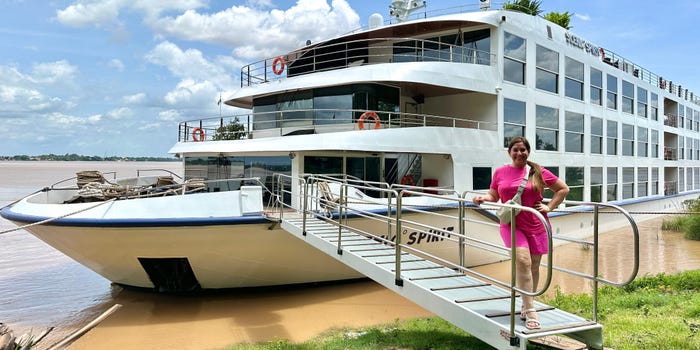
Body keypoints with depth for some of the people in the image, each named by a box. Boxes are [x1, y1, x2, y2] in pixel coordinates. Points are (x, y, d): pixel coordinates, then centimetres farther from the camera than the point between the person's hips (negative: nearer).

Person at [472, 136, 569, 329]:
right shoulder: (500, 172, 6)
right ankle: (530, 311, -14)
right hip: (511, 224, -1)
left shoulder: (539, 172, 1)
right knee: (522, 260, -19)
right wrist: (482, 197, -8)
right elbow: (493, 196, 13)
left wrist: (549, 207, 0)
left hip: (536, 225, 1)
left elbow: (563, 189, 10)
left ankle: (527, 306, 29)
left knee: (533, 266, 9)